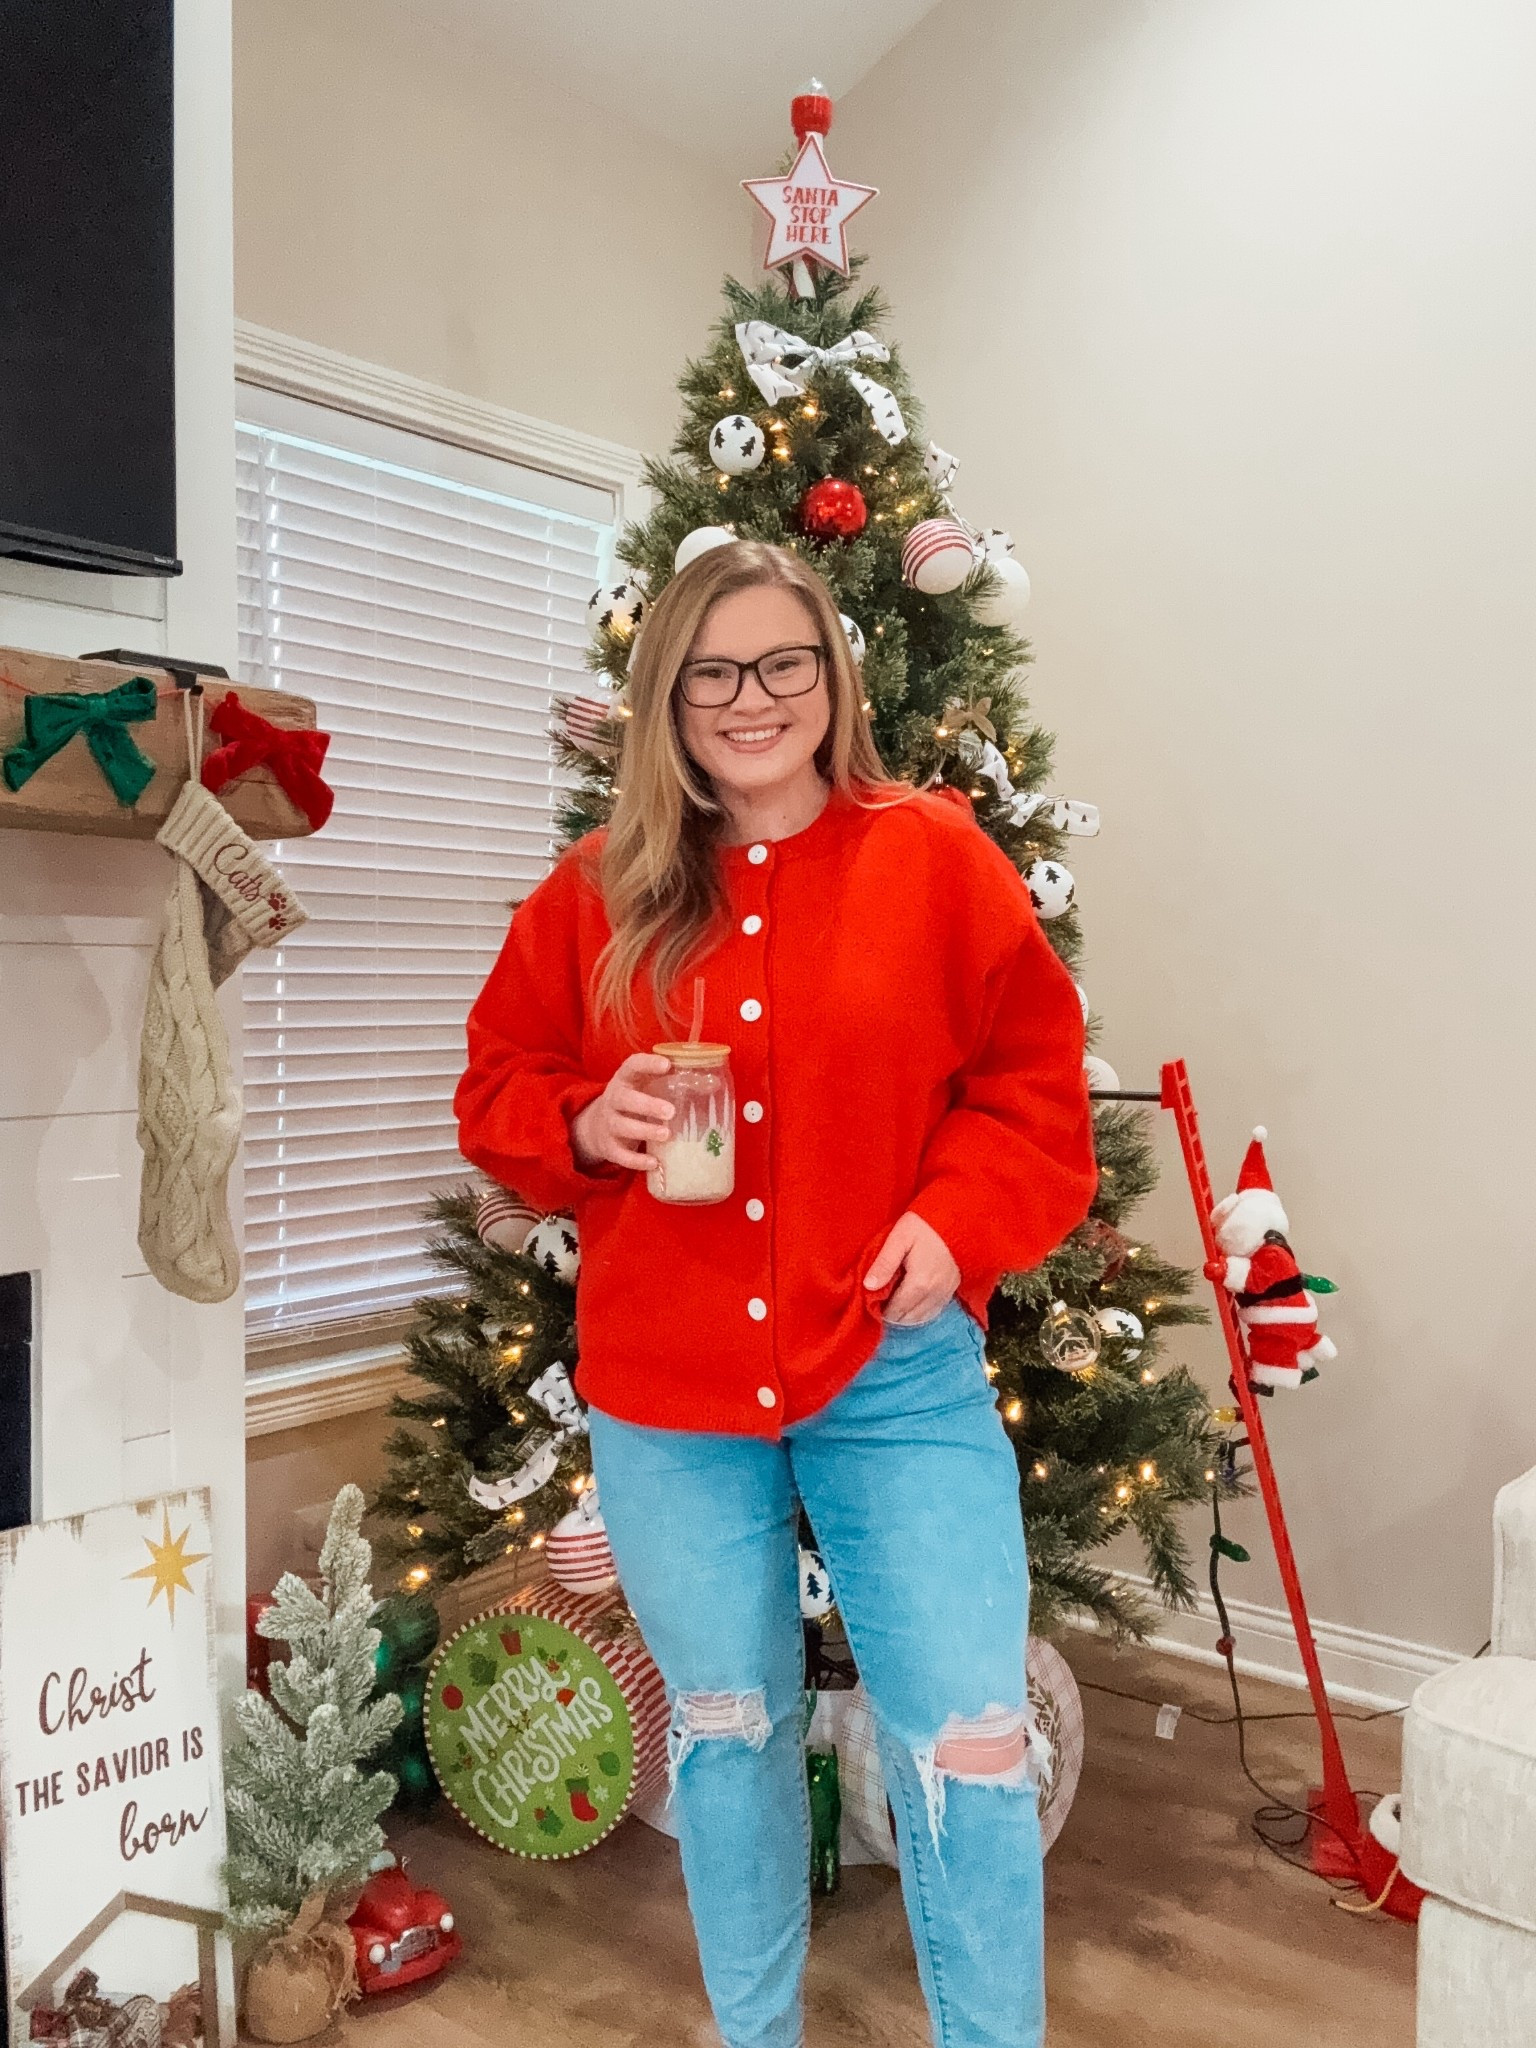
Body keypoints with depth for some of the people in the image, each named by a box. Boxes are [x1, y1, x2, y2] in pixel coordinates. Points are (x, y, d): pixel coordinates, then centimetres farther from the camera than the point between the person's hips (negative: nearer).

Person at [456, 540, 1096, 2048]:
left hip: (897, 1375, -2)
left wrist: (955, 1218, -15)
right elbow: (499, 1087, 7)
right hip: (666, 1394, 3)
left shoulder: (935, 857, -3)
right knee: (726, 1729, 20)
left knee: (967, 1742, 2)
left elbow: (1035, 1081, -1)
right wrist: (586, 1123, -13)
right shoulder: (596, 893, 2)